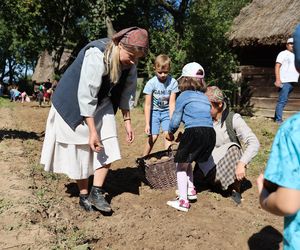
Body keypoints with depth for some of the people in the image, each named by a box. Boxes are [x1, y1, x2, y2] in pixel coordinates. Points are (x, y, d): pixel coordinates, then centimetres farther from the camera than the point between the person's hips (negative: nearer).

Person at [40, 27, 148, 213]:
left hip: (101, 104, 6)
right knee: (81, 150, 0)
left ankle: (97, 193, 7)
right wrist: (93, 131, -29)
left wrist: (127, 120, 1)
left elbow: (127, 92, 2)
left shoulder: (130, 62, -10)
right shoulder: (97, 56, -32)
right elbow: (86, 96, -32)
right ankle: (84, 195, 16)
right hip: (75, 105, -6)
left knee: (108, 149, -3)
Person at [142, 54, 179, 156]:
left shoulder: (173, 82, -16)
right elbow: (148, 105, -16)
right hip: (154, 111, -1)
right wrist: (147, 124, -18)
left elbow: (172, 103, -15)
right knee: (153, 137, -5)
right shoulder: (151, 83, -18)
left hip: (166, 111, 1)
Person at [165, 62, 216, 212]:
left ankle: (183, 201, 3)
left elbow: (175, 120, 4)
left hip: (194, 132, -6)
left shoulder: (183, 96, 6)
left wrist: (170, 132, 25)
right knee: (187, 161, 27)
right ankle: (190, 190, 31)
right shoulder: (204, 97, 24)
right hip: (210, 133, 7)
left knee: (181, 165, 7)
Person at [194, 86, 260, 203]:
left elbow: (254, 143, -24)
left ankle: (235, 186, -14)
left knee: (232, 149, -33)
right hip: (212, 164, 3)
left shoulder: (233, 119, -15)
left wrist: (242, 164, -38)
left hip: (232, 163, -2)